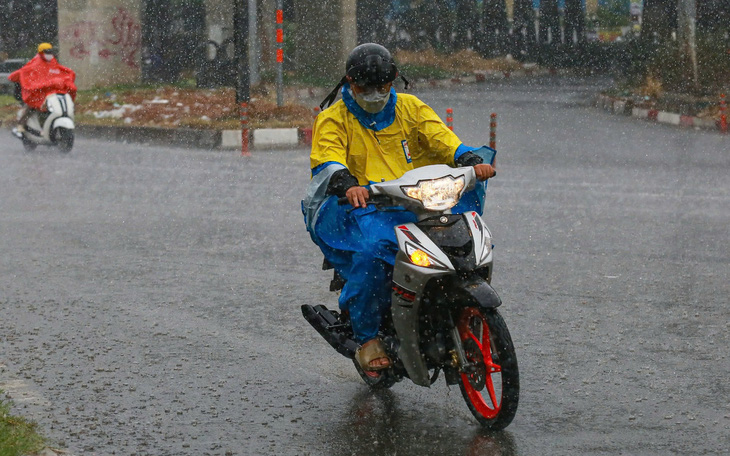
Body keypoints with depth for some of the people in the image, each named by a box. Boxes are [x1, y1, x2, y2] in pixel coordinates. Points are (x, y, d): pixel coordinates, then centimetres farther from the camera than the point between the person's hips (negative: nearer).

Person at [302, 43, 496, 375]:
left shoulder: (410, 108, 16)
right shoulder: (333, 119, 4)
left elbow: (441, 138, 3)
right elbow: (326, 161, -14)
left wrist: (472, 161, -19)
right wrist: (347, 185, -37)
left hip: (415, 204, 4)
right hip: (361, 207, -3)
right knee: (373, 250, -37)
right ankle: (367, 339, -22)